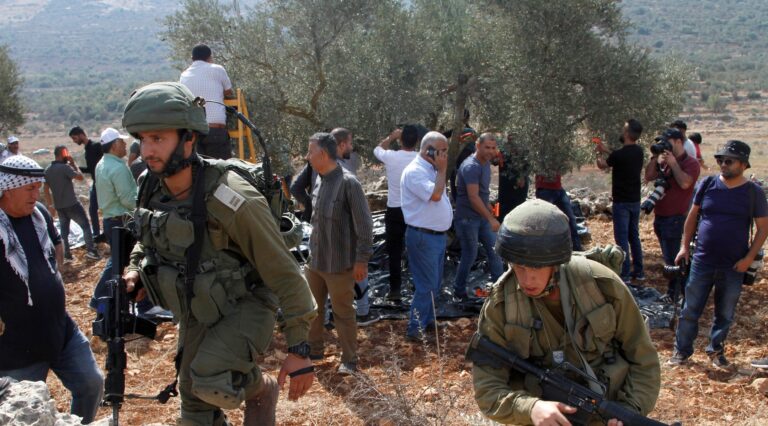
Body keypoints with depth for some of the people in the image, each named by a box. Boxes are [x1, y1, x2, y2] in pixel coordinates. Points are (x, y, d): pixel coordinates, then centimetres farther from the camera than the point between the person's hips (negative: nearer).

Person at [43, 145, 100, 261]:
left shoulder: (47, 170, 7)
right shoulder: (65, 167, -17)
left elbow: (46, 190, 10)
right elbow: (80, 177, -16)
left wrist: (50, 205, 16)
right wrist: (73, 163, -6)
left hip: (59, 206, 6)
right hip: (72, 204, -6)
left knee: (64, 230, 13)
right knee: (85, 226, 4)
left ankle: (66, 255, 12)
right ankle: (91, 251, -1)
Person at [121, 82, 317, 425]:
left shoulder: (230, 201, -30)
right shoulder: (152, 188, -9)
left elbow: (284, 274, -23)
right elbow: (150, 237, 16)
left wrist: (299, 348, -21)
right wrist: (135, 267, -7)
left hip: (245, 305, -7)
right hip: (195, 313, 7)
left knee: (211, 383, -30)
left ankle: (260, 388, 3)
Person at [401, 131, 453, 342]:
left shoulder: (431, 169, 13)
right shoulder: (414, 171, -18)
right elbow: (435, 194, -28)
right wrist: (442, 170, -19)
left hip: (438, 235, 10)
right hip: (423, 236, -10)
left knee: (434, 283, 18)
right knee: (426, 285, -5)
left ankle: (428, 320, 32)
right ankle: (415, 329, 3)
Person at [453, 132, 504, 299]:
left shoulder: (486, 162, 6)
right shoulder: (471, 167, -24)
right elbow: (473, 198, -28)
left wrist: (488, 206, 22)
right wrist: (491, 219, -26)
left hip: (482, 216, 9)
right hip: (467, 218, -9)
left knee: (494, 248, 10)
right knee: (470, 255, 1)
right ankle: (459, 290, 17)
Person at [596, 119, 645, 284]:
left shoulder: (619, 154, -20)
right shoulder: (639, 152, 1)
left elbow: (602, 165, 1)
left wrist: (599, 153, 20)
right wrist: (607, 151, 26)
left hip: (622, 202, -7)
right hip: (635, 201, 7)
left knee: (622, 238, -2)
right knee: (634, 236, 16)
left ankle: (624, 275, -1)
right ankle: (638, 271, 21)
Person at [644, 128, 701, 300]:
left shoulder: (690, 162, -10)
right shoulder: (664, 161, 11)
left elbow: (685, 183, -27)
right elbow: (649, 177, 7)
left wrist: (673, 162, -18)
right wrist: (654, 158, -3)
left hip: (675, 218, -8)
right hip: (660, 216, 8)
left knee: (672, 258, -4)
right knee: (670, 256, 16)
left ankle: (673, 294, 6)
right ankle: (684, 291, 27)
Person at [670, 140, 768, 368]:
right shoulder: (708, 184, 0)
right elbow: (693, 215, 8)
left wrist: (749, 258, -10)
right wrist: (685, 246, 3)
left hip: (734, 267, -1)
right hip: (702, 262, 1)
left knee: (725, 314, 12)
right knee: (690, 310, 5)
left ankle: (716, 350, 30)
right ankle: (682, 350, 18)